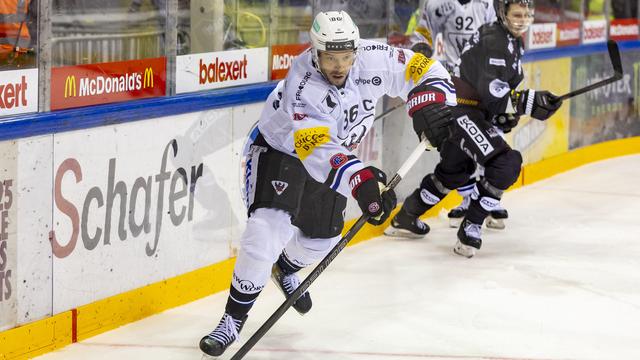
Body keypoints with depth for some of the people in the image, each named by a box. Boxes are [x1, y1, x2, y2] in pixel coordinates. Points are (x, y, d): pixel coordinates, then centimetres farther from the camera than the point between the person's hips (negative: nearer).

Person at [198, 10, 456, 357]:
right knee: (269, 228, -24)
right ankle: (233, 320, -15)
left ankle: (285, 269, 55)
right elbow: (319, 150, -48)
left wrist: (429, 104, -32)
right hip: (279, 147, -6)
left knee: (322, 236, 18)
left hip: (334, 151, 6)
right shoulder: (302, 87, -38)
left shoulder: (372, 59, -23)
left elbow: (423, 70, -12)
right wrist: (358, 179, -62)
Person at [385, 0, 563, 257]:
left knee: (455, 172, 27)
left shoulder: (514, 43, 14)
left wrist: (504, 114, 12)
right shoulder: (493, 40, -19)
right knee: (505, 164, -22)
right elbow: (490, 90, -28)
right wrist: (530, 103, -32)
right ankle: (470, 229, -14)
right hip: (461, 112, -11)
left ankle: (405, 217, 43)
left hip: (476, 112, 11)